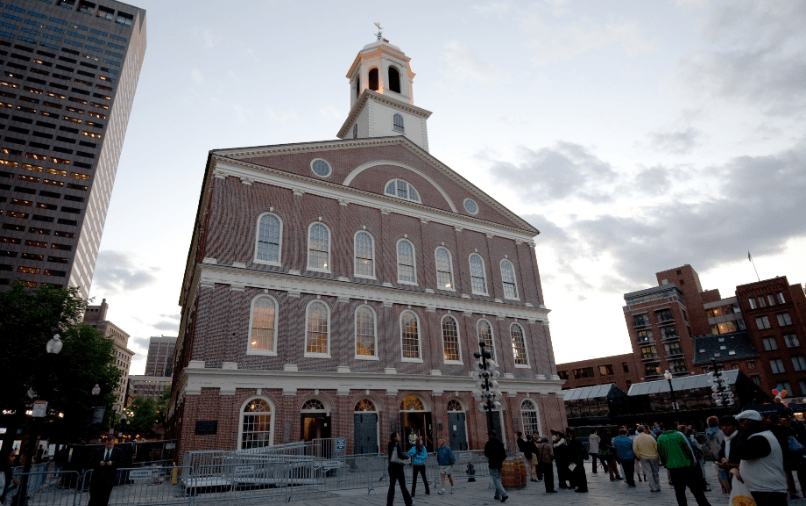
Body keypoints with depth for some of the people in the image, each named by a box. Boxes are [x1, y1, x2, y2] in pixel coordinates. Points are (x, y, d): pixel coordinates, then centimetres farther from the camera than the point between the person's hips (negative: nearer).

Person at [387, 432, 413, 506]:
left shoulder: (390, 445, 10)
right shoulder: (397, 444, -12)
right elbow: (400, 454, -23)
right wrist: (407, 457, -4)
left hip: (391, 466, 6)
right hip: (398, 466, -6)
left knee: (391, 486, 6)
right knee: (403, 486, 7)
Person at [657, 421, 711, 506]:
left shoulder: (660, 438, -2)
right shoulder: (679, 435, -7)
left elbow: (660, 455, 4)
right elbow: (688, 450, -4)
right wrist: (693, 462, 10)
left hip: (673, 468, 1)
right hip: (686, 466, -1)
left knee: (679, 491, 12)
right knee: (696, 490, 9)